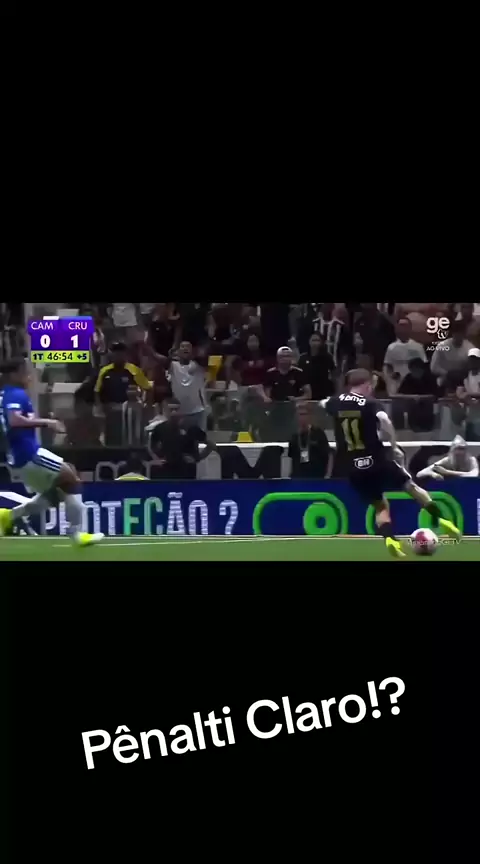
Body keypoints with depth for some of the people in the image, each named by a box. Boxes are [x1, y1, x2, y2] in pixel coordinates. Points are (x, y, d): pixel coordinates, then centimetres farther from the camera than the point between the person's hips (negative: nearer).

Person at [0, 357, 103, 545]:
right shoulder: (16, 394, -13)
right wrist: (46, 422, -26)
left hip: (18, 458, 10)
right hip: (29, 454, -10)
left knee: (55, 492, 21)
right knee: (71, 479, -1)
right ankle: (77, 533, -3)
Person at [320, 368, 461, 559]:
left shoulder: (336, 402, 5)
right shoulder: (370, 404, -9)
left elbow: (323, 404, 30)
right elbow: (384, 420, -29)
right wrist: (394, 446, -19)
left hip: (354, 468, 4)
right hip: (377, 460, -4)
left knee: (380, 505, 16)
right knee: (411, 486, 18)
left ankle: (389, 539, -7)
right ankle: (439, 519, 9)